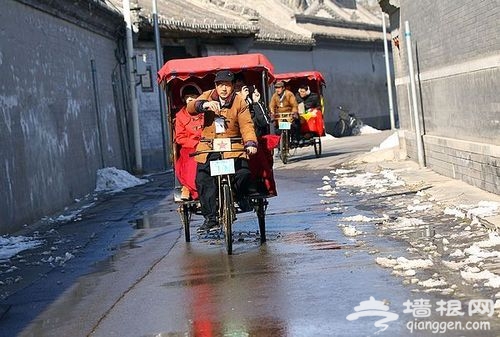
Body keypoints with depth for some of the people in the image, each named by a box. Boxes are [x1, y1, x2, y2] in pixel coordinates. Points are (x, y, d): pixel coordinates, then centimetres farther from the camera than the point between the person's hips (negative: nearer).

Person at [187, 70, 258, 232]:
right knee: (203, 179, -11)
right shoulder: (208, 96, 7)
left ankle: (241, 199, 9)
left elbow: (246, 125, -5)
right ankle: (210, 218, -3)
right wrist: (203, 105, -29)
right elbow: (190, 108, -7)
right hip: (208, 148, 2)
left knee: (243, 174, -22)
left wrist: (251, 143, -23)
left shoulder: (240, 102, 3)